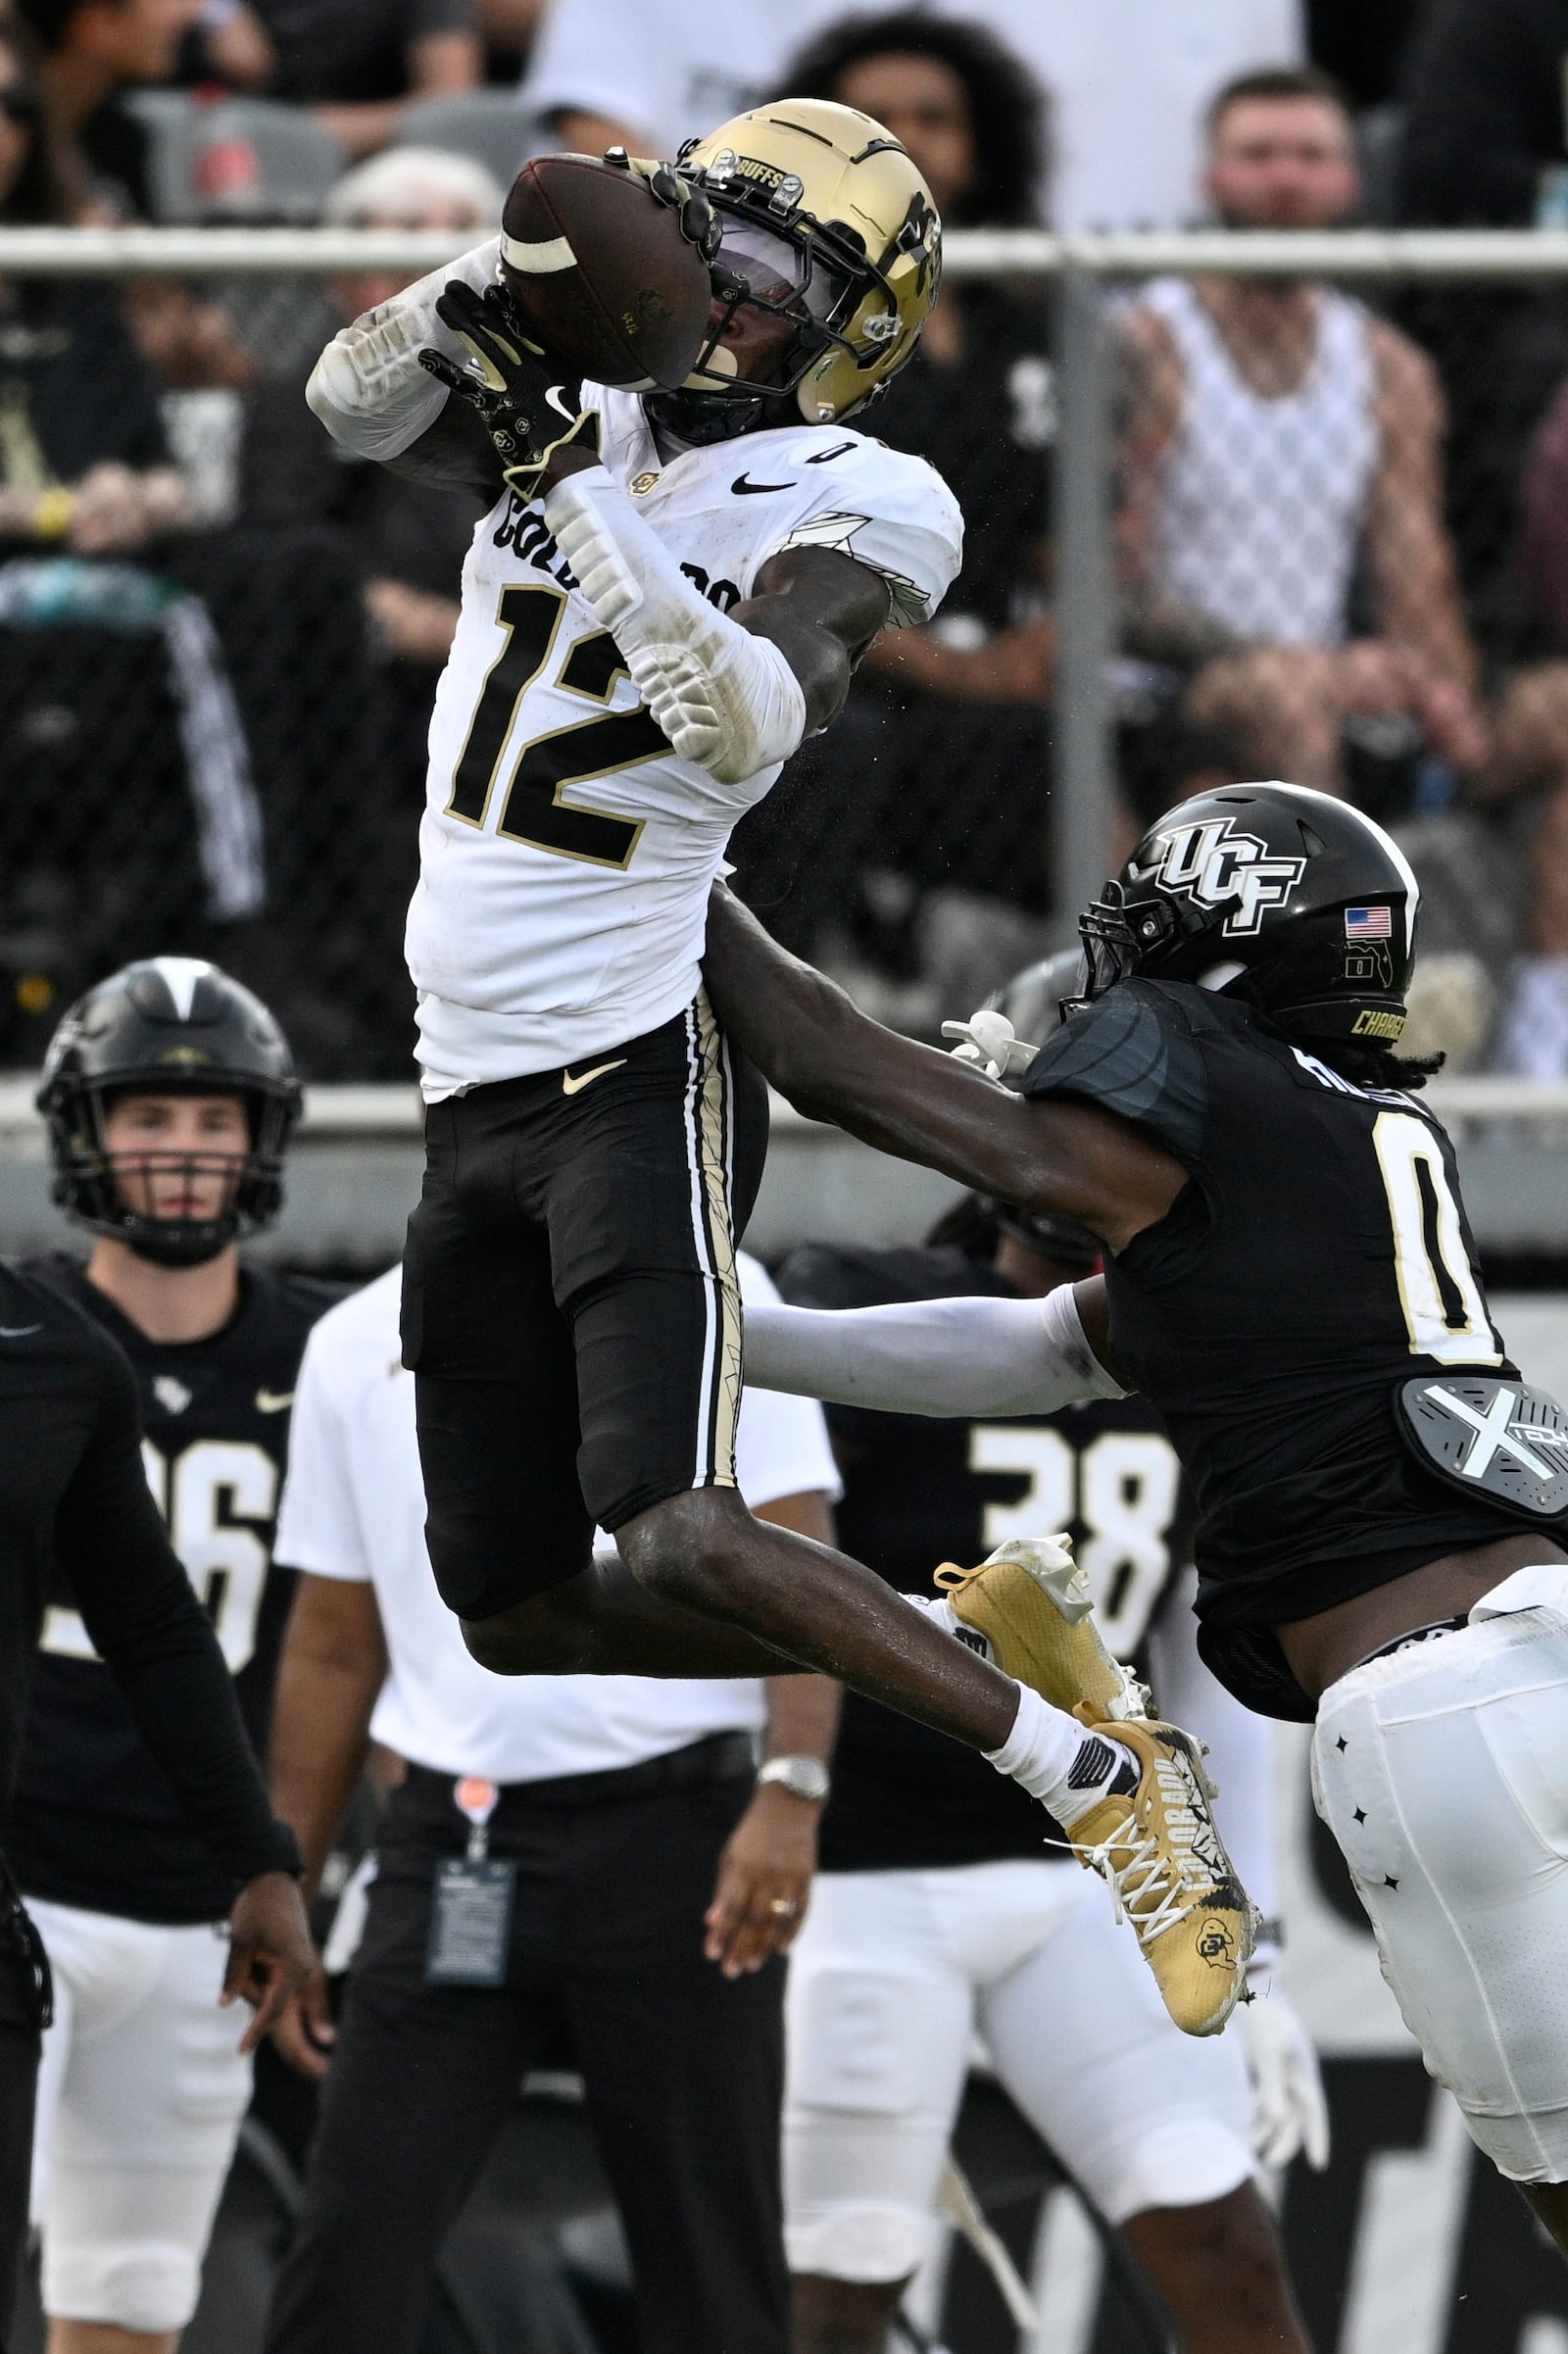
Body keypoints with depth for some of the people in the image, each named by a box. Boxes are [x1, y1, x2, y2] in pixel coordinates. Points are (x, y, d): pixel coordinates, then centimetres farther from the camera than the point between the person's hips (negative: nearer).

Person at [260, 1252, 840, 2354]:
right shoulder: (360, 1345, 11)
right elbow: (334, 1644, 16)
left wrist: (791, 1795, -22)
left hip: (673, 1839, -3)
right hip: (449, 1849, 3)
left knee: (713, 2260, 2)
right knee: (350, 2261, -4)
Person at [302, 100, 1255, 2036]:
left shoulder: (850, 502, -8)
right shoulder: (587, 418, 11)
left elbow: (750, 724, -24)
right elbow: (357, 400, -2)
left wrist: (573, 493, -27)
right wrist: (504, 286, -18)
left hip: (641, 1076, -7)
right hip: (476, 1096, 8)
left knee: (680, 1552, -23)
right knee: (521, 1617, 7)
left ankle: (1108, 1782, -15)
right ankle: (922, 1662, 21)